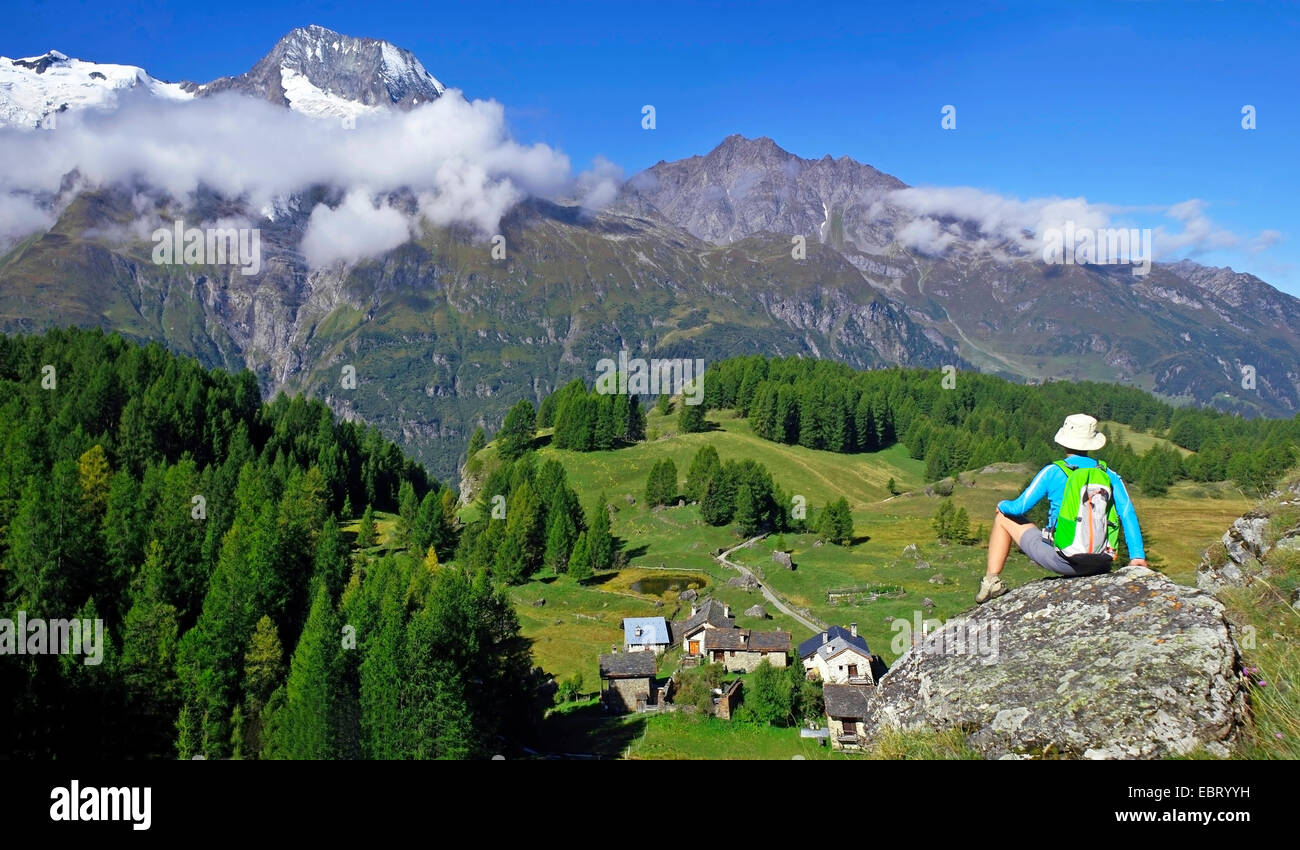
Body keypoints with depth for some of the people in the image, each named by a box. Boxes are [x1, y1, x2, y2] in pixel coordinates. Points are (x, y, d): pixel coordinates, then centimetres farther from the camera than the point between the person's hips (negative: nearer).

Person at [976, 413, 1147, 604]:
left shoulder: (1053, 472, -4)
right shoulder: (1110, 475, 4)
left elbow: (1019, 508, -2)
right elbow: (1128, 514, -1)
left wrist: (1002, 505, 20)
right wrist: (1137, 555, 6)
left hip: (1061, 559, -3)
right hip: (1098, 564, 3)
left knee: (1003, 519, 17)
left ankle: (991, 582, 15)